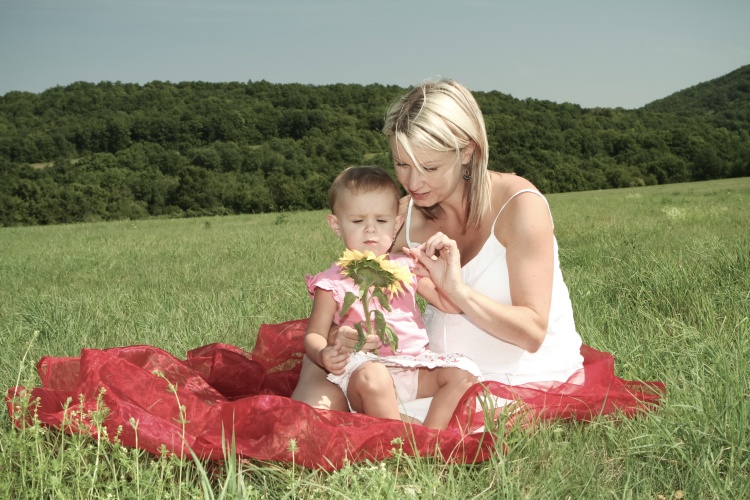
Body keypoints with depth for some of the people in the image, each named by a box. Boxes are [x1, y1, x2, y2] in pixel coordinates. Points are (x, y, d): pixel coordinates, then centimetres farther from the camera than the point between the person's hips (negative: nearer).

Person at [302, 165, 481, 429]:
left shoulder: (406, 268, 14)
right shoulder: (334, 282, 2)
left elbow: (451, 306, 14)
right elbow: (314, 334, 1)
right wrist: (323, 354, -23)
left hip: (415, 366, 5)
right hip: (366, 365, -5)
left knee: (462, 370, -15)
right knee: (371, 377, -37)